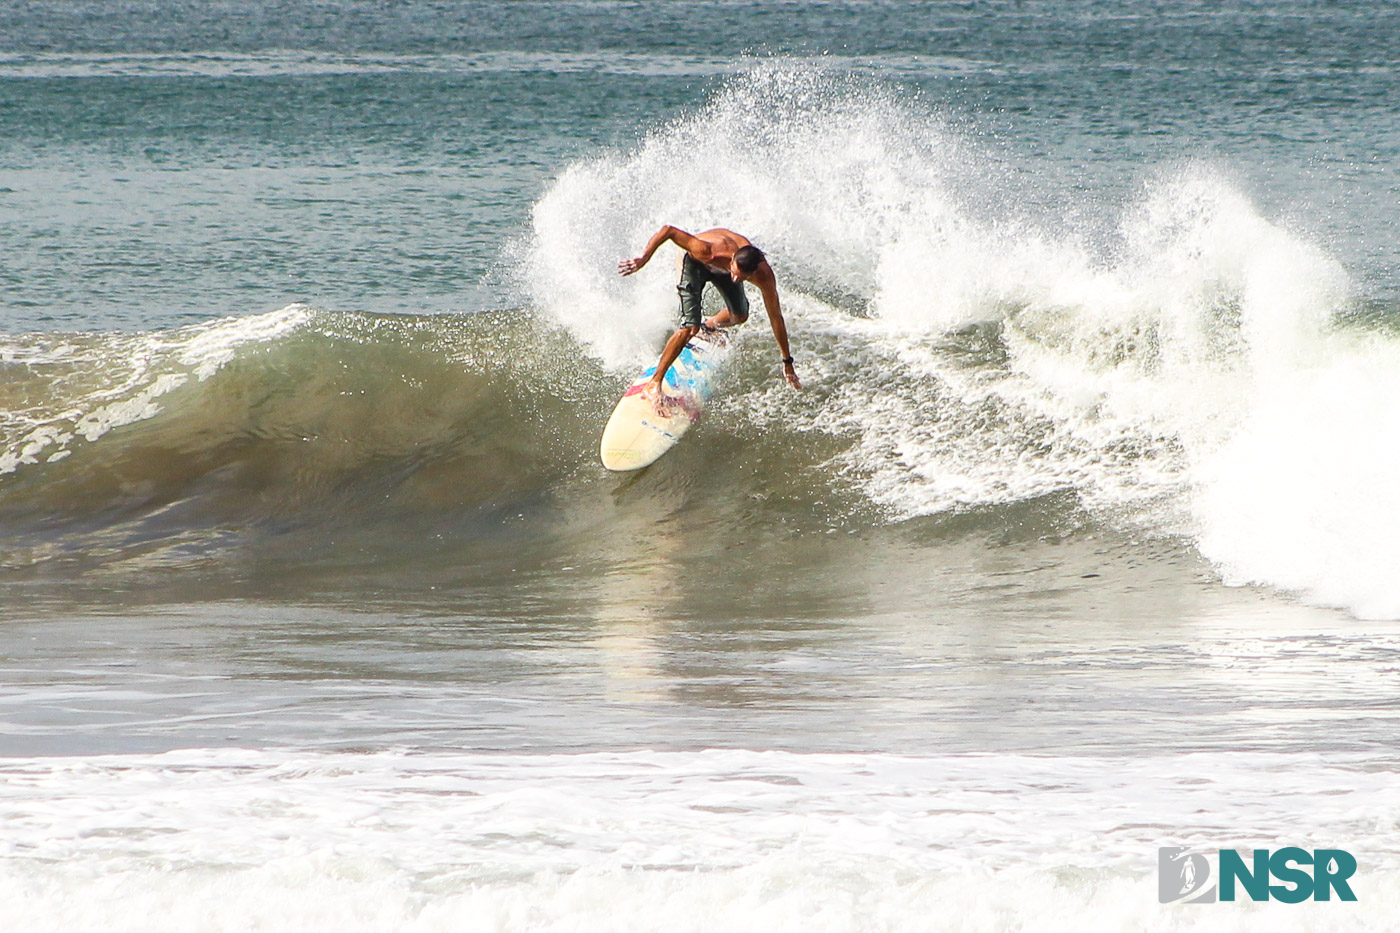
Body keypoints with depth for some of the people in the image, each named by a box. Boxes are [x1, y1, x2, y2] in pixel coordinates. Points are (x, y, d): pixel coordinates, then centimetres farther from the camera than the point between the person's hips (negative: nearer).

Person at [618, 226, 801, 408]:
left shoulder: (764, 275, -35)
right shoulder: (707, 251, -47)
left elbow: (776, 317, -23)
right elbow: (667, 231, -41)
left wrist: (787, 361, -17)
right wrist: (642, 259, -43)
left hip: (722, 270, 4)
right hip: (696, 263, -4)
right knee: (690, 328, -18)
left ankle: (708, 328, 50)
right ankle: (653, 384, -9)